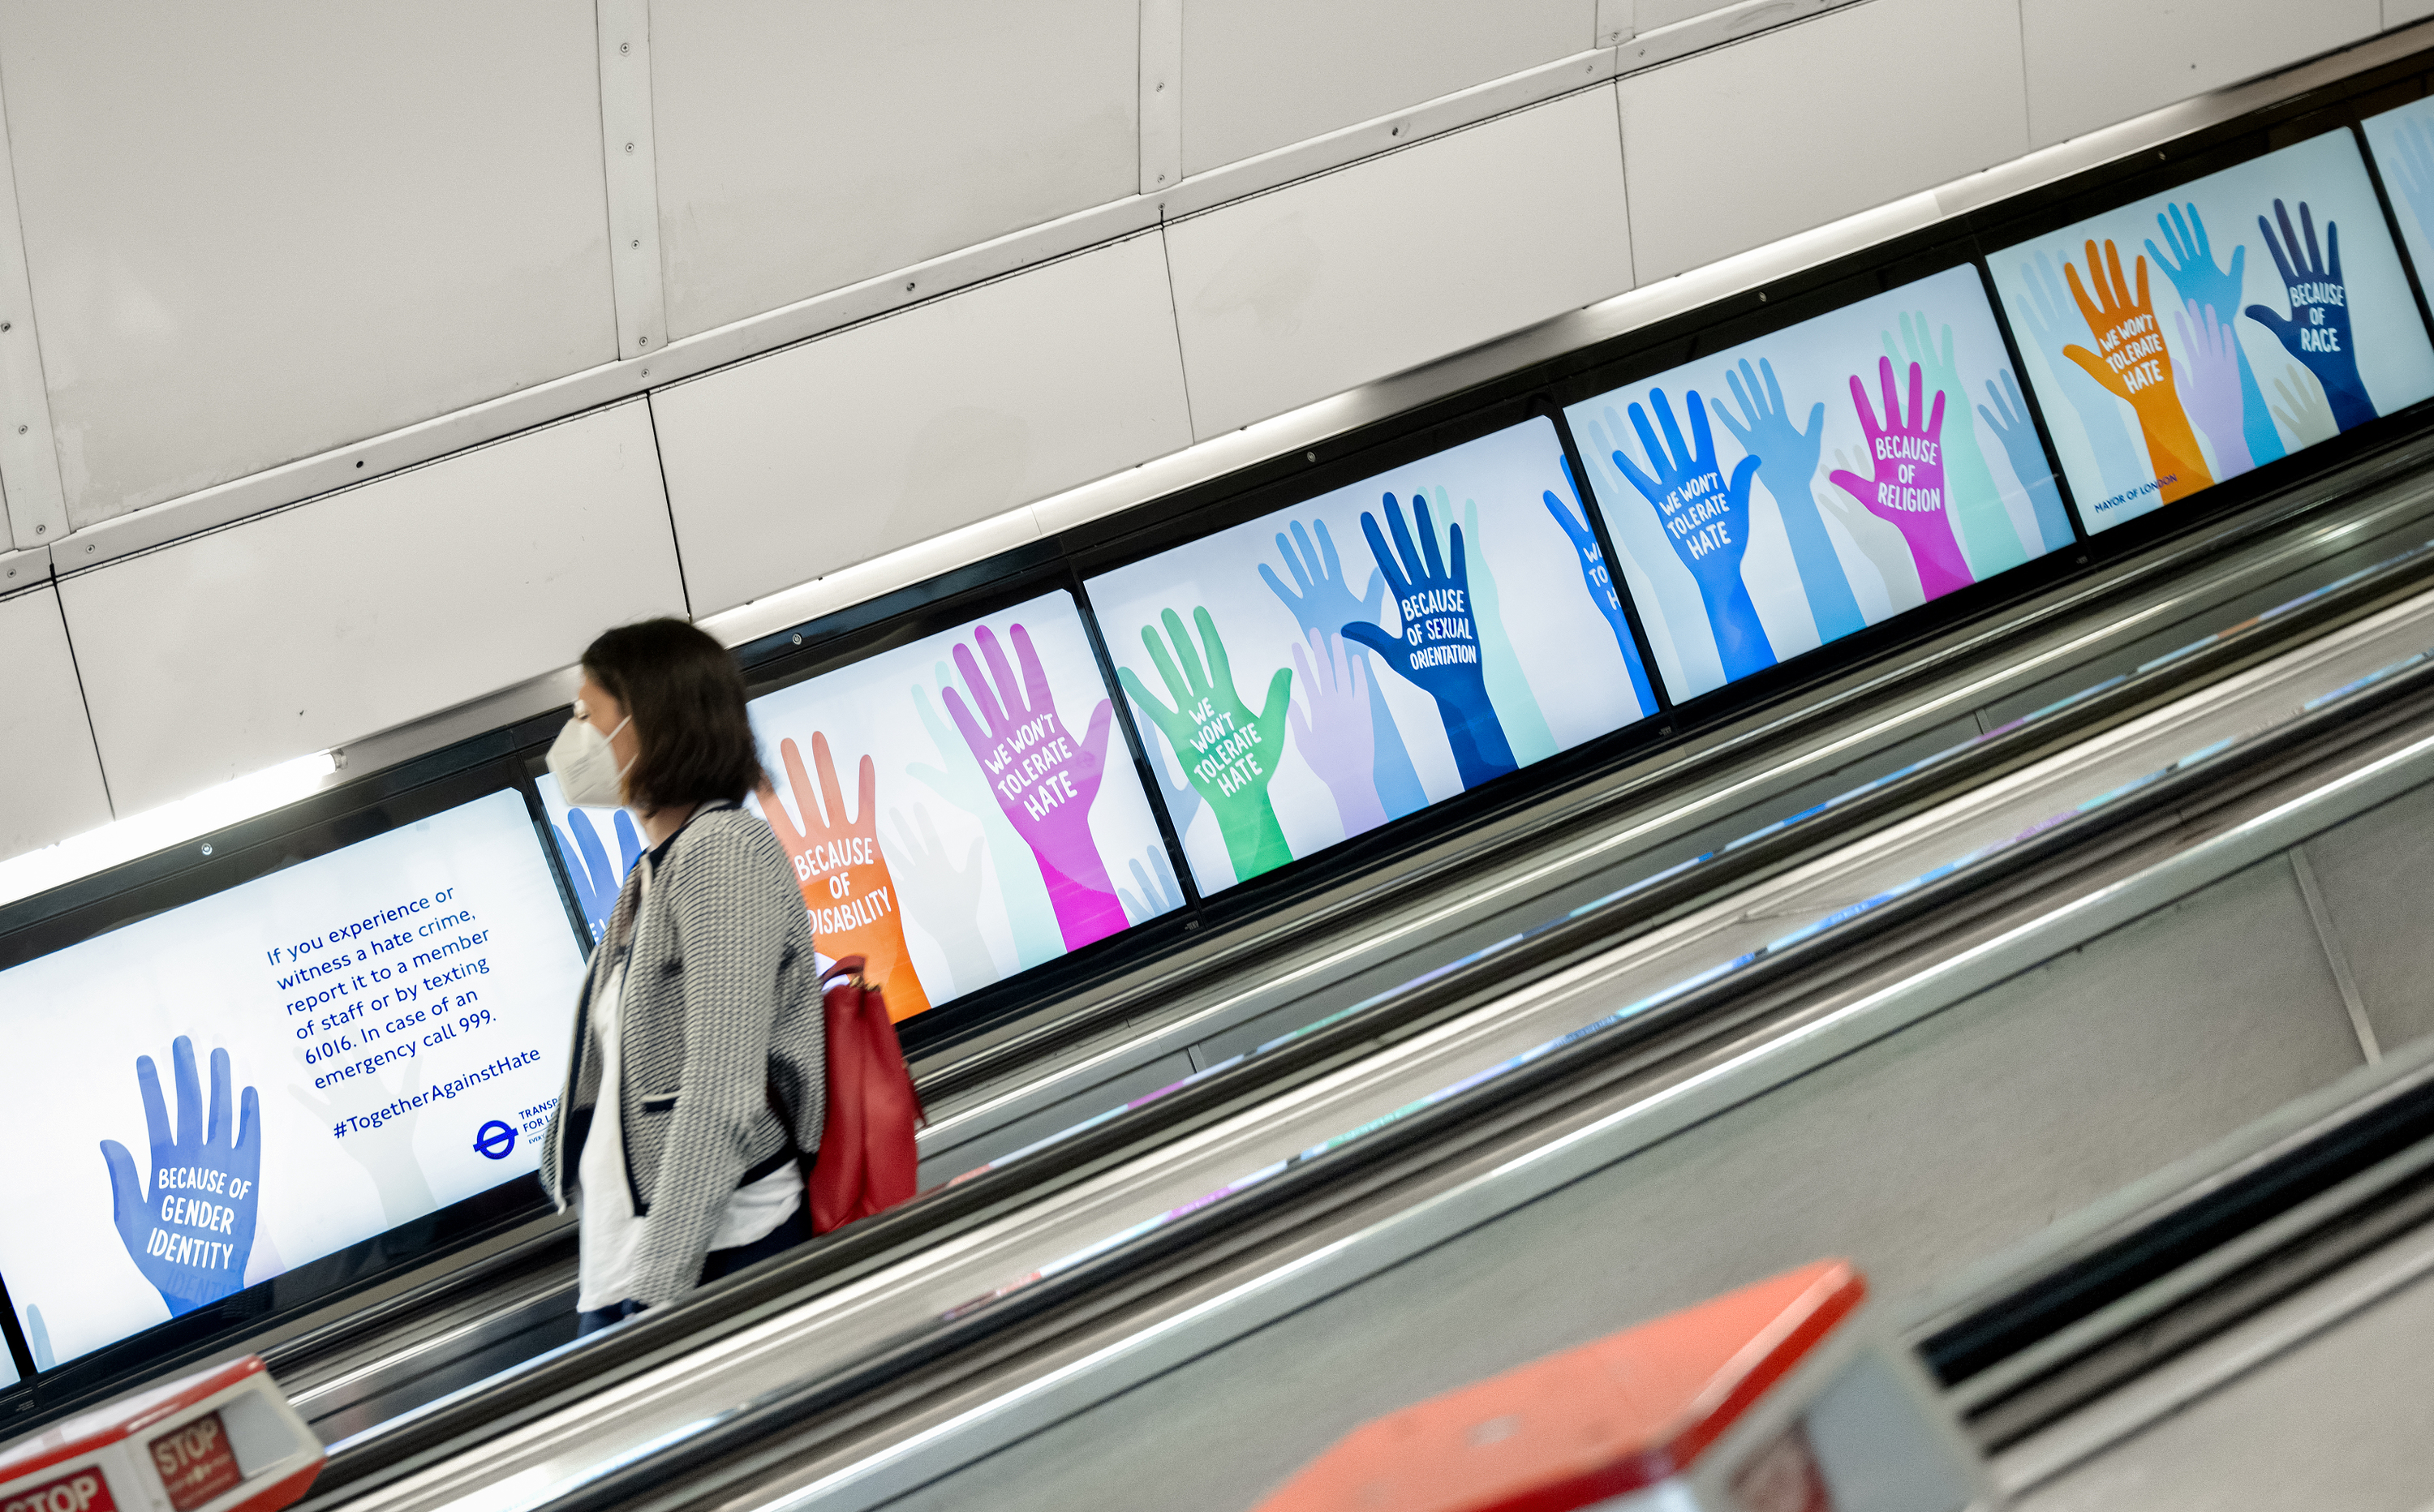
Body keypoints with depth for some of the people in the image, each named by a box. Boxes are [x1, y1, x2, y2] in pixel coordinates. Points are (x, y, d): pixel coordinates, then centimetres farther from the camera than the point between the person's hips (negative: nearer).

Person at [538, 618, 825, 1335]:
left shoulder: (724, 851, -7)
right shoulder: (653, 871, 21)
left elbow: (723, 1095, -17)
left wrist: (660, 1287, -22)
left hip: (717, 1253, -8)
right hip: (618, 1262, 8)